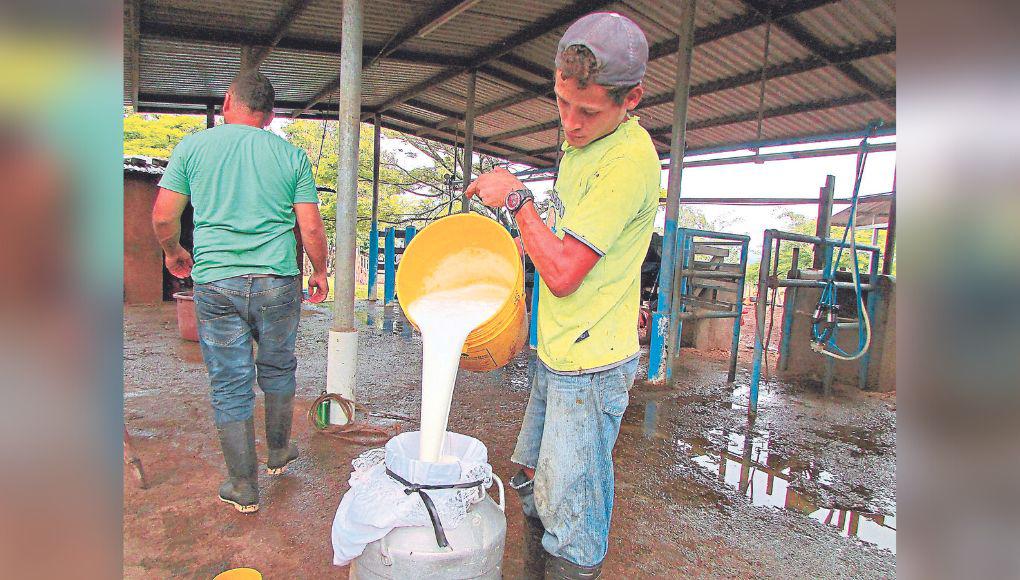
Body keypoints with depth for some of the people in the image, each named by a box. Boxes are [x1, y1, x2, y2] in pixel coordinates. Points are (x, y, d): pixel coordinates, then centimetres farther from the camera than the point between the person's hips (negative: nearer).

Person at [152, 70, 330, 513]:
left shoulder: (194, 146, 4)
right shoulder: (291, 155, 3)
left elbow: (163, 217, 2)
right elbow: (311, 228, -2)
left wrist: (174, 253, 22)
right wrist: (320, 273, 13)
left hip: (215, 282, 0)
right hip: (278, 282, 1)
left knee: (229, 385, 9)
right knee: (277, 369, 20)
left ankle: (243, 488, 20)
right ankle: (278, 452, 38)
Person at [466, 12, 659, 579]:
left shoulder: (629, 160, -20)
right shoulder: (584, 144, 10)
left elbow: (563, 273, -22)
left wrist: (516, 197, -13)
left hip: (589, 364, -9)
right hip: (557, 353, 10)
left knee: (571, 516, 5)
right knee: (535, 485, 24)